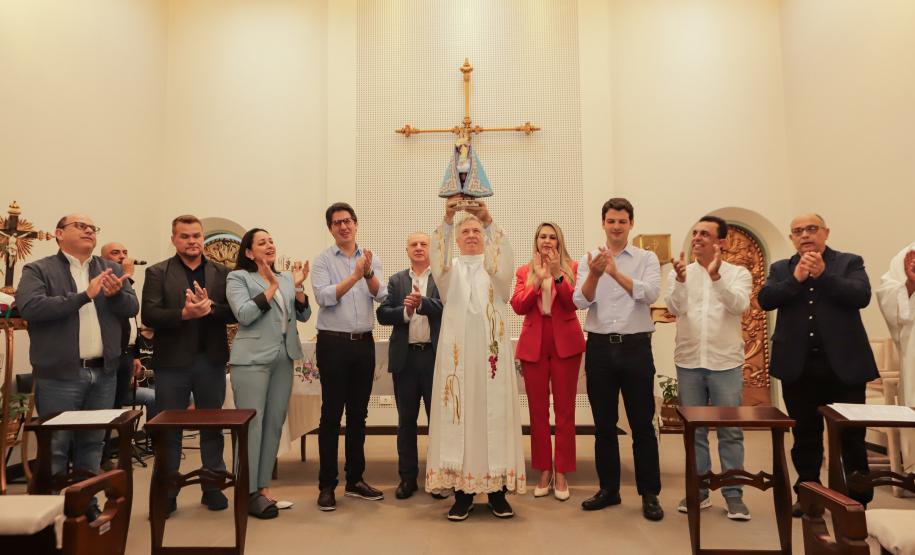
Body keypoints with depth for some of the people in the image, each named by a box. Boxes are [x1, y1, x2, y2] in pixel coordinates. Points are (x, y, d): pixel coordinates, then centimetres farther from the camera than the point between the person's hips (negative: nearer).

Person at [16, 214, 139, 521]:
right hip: (59, 375, -4)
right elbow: (30, 307, -18)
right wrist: (84, 295, -23)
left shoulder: (111, 270, 11)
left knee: (93, 443, 13)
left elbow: (132, 308, 4)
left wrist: (116, 294, -17)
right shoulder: (38, 270, -2)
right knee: (55, 446, 3)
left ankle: (87, 503, 26)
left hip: (103, 373, 4)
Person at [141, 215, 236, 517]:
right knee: (168, 430, 9)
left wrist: (210, 307, -20)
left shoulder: (221, 272, 5)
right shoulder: (157, 273, 1)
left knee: (213, 427, 12)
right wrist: (184, 313, -24)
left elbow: (234, 312, -2)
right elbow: (149, 315, -9)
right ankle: (166, 494, 23)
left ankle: (213, 489, 26)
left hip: (211, 361, 2)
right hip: (172, 362, -1)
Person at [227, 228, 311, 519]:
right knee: (251, 424, -4)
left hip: (283, 359, 5)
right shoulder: (238, 278, 0)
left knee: (274, 423, 9)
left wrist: (298, 287, -5)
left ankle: (263, 486, 20)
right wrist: (271, 287, -14)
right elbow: (244, 315, -14)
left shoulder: (286, 278, 13)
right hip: (252, 359, -5)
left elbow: (303, 316, 8)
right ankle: (249, 492, 5)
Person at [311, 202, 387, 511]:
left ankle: (355, 480, 23)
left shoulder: (370, 259, 9)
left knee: (358, 414, 11)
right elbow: (324, 296, -15)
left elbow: (381, 295, -5)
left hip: (364, 343, 4)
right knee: (331, 415, 1)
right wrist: (355, 276, -19)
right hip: (333, 344, -4)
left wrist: (368, 274, -22)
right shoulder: (322, 260, -1)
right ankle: (327, 485, 11)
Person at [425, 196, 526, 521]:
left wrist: (490, 221, -27)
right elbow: (438, 264, -12)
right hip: (457, 353, 1)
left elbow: (503, 268, -15)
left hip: (491, 352, 0)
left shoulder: (496, 267, 10)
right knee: (458, 415, 1)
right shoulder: (451, 270, 12)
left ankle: (497, 489, 13)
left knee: (494, 414, 2)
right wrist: (446, 219, -26)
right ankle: (462, 492, 10)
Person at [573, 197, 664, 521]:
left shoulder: (647, 259, 3)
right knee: (604, 424, 11)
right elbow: (580, 301, -8)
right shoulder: (588, 261, 6)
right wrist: (595, 274, -26)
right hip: (599, 347, 2)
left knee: (642, 424, 6)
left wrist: (616, 272, -27)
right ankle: (609, 489, 25)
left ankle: (650, 494, 19)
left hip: (635, 347, -1)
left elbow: (651, 294, -15)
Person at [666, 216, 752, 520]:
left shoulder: (738, 273, 1)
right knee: (694, 430, 10)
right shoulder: (681, 273, 5)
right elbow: (674, 308, -11)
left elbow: (739, 305, -17)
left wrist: (716, 275, -29)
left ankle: (733, 493, 16)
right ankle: (698, 490, 21)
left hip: (726, 363, -2)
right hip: (689, 362, 2)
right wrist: (680, 279, -27)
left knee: (731, 431, 5)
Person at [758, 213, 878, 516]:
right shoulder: (780, 269, 10)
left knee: (851, 435, 5)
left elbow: (862, 296, -11)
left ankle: (859, 499, 19)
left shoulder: (850, 262, 5)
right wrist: (796, 278, -16)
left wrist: (823, 274, -18)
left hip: (843, 364, -2)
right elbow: (765, 299, -6)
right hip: (798, 367, 2)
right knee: (805, 435, 11)